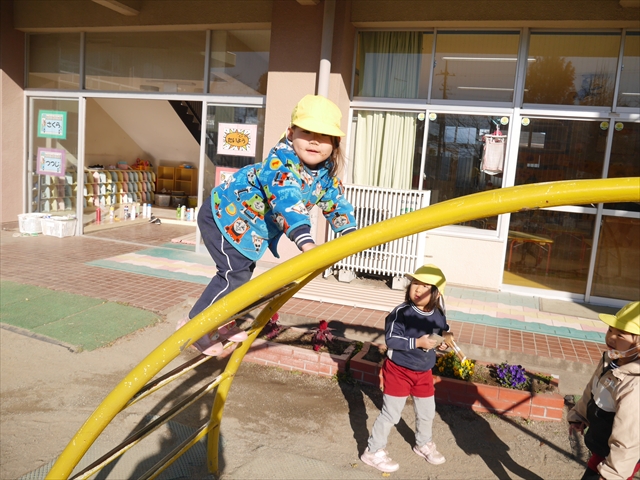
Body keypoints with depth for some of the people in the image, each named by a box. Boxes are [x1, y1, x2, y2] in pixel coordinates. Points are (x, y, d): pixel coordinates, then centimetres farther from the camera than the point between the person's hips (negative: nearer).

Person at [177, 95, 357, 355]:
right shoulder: (281, 161, -35)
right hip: (224, 214, -9)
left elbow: (335, 201, 7)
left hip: (247, 227, 9)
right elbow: (287, 199, -50)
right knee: (234, 273, -13)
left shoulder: (326, 172, -8)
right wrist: (304, 240, -62)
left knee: (243, 271, 16)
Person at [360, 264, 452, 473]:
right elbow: (391, 339, -25)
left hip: (423, 372, 6)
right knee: (391, 414, 3)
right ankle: (373, 451, 20)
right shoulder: (402, 312, -23)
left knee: (427, 412, 21)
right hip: (398, 370, -6)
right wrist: (417, 343, -30)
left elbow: (442, 334, 11)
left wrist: (442, 343, -11)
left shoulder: (438, 316, -6)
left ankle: (423, 444, 48)